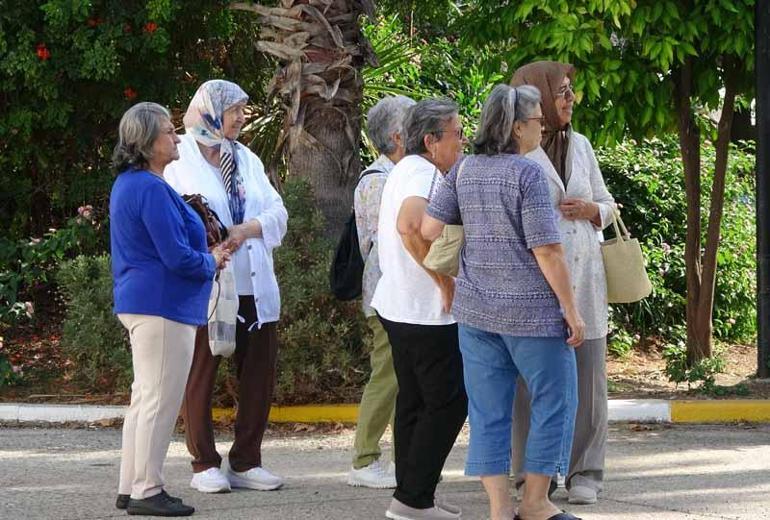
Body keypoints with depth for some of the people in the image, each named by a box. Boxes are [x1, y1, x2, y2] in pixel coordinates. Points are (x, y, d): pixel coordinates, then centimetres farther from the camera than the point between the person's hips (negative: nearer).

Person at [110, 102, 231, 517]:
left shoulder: (129, 183, 14)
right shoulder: (151, 189, -19)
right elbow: (176, 256, -22)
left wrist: (204, 255, 12)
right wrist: (211, 262, -2)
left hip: (139, 303, 11)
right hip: (162, 306, -11)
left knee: (145, 398, 15)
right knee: (161, 401, -6)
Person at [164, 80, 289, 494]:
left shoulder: (247, 160, 16)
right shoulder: (180, 161, -2)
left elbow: (277, 214, 8)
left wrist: (245, 230, -11)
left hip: (255, 286, 6)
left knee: (259, 375, 5)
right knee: (200, 377, 1)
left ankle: (245, 462, 14)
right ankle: (204, 465, 9)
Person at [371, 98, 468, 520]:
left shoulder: (404, 170, 15)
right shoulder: (422, 173, -18)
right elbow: (411, 225, -36)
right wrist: (445, 281, -27)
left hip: (398, 306, 10)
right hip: (426, 311, -10)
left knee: (413, 401, 14)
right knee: (448, 403, -6)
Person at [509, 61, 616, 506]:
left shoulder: (581, 146, 14)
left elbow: (607, 204, 23)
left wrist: (592, 211, -1)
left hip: (584, 277, 5)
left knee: (587, 376, 2)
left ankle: (585, 473, 9)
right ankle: (532, 474, 6)